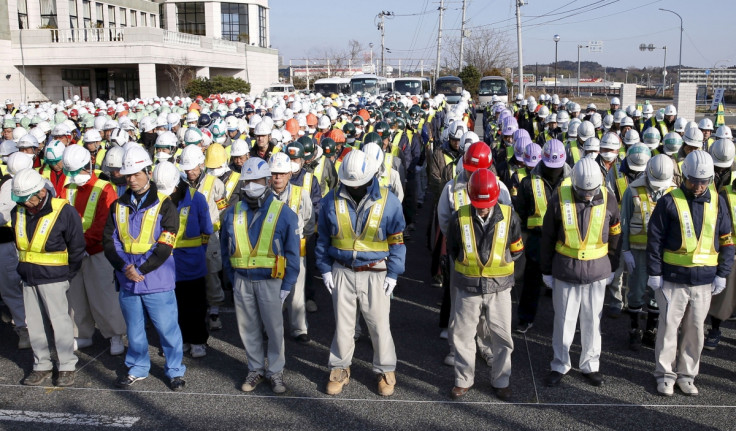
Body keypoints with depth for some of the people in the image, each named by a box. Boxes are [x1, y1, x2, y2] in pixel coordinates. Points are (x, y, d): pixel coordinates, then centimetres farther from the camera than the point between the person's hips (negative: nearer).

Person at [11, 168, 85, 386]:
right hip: (28, 277, 6)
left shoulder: (63, 211, -15)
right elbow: (19, 244, 16)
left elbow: (77, 247, -7)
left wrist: (68, 274, -3)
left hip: (53, 278, -6)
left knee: (59, 322, 0)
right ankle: (42, 366, 24)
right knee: (33, 323, 12)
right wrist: (24, 267, 10)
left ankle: (67, 367, 12)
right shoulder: (18, 212, 1)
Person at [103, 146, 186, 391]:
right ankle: (137, 369, 33)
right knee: (134, 329, 16)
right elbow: (109, 241, 2)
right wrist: (125, 267, -14)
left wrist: (141, 270, -18)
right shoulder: (118, 206, 8)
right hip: (127, 281, 4)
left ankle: (175, 371, 20)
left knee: (167, 328, 4)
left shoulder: (164, 205, -5)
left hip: (157, 282, -4)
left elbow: (165, 246, -11)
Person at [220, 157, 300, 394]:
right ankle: (256, 369, 28)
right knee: (249, 329, 12)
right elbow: (226, 249, 13)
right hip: (242, 281, 3)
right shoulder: (233, 213, 4)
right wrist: (232, 277, 6)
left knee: (274, 328, 4)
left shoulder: (284, 213, -6)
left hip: (270, 281, -3)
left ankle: (275, 371, 20)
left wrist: (287, 286, -7)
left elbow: (292, 253, -4)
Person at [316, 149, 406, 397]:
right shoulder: (332, 200, -2)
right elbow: (323, 237, 8)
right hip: (342, 272, 2)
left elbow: (397, 240, 0)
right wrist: (325, 269, 3)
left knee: (379, 325, 5)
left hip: (375, 273, -1)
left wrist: (393, 274, -4)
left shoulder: (387, 201, -7)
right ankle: (339, 369, 28)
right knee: (343, 324, 12)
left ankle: (385, 370, 24)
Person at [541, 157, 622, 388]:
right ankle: (559, 365, 22)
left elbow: (614, 236, 10)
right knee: (563, 320, 6)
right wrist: (546, 271, 3)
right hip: (565, 271, -1)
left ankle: (590, 365, 27)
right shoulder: (560, 199, -8)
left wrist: (612, 268, 14)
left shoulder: (608, 201, -3)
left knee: (592, 321, 11)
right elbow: (547, 238, 0)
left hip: (597, 272, 1)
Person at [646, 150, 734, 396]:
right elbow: (654, 239, -4)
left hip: (704, 280, 3)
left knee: (695, 329, 10)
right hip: (673, 278, -3)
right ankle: (665, 374, 17)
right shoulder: (670, 201, -6)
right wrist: (654, 273, -7)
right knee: (669, 326, 3)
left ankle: (686, 374, 24)